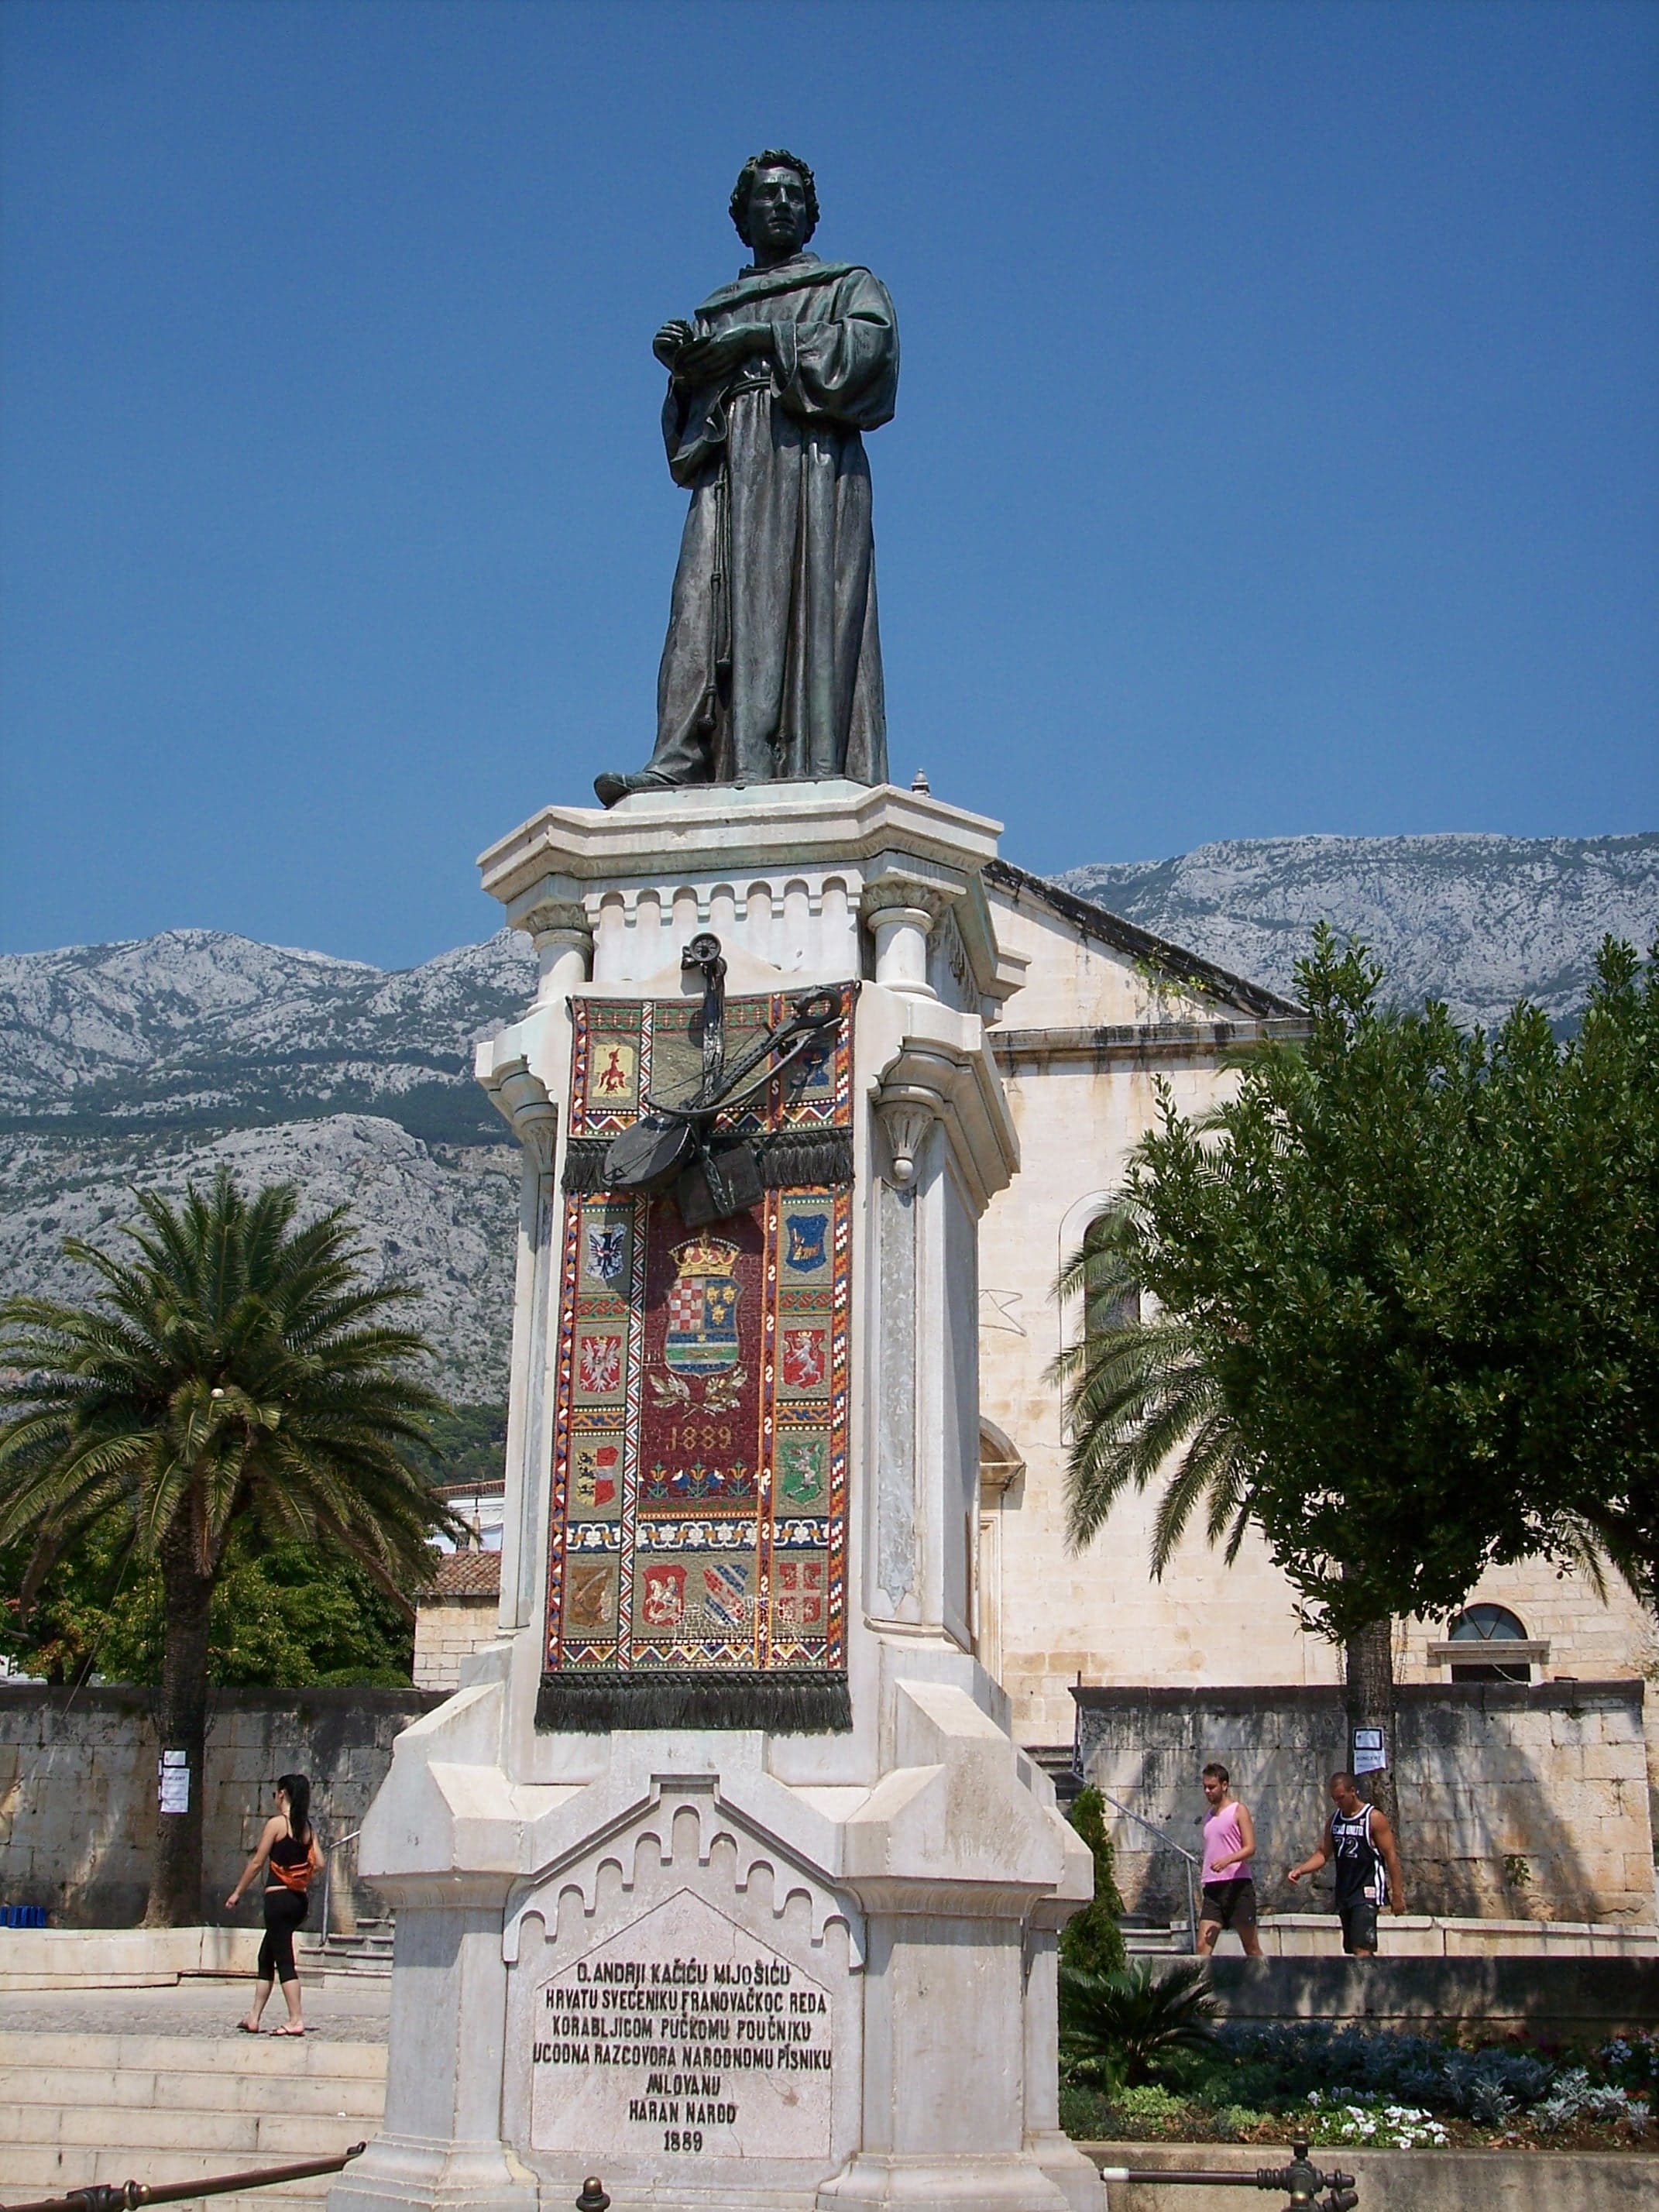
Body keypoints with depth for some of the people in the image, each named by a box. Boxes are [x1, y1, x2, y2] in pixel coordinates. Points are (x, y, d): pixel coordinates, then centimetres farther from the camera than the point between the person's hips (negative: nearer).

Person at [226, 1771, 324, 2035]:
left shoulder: (276, 1823, -9)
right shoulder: (307, 1826, 9)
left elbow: (258, 1862, -7)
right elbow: (318, 1863, 3)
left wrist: (238, 1892, 1)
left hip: (278, 1897, -7)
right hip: (300, 1900, 7)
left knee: (284, 1959, -5)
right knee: (266, 1957, 18)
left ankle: (295, 2021, -9)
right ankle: (254, 2017, 22)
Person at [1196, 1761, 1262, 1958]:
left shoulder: (1239, 1811, -2)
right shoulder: (1210, 1815, 19)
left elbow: (1250, 1848, -12)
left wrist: (1227, 1860, -29)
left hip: (1237, 1884, -6)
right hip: (1212, 1887, 6)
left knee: (1252, 1948, 3)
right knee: (1203, 1946, -8)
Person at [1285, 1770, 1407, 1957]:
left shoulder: (1374, 1818, -8)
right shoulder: (1334, 1820, 11)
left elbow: (1391, 1857, -8)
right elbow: (1323, 1853, 13)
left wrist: (1397, 1894, -11)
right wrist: (1300, 1870, -4)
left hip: (1367, 1892, -7)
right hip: (1344, 1893, 7)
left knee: (1362, 1948, -18)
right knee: (1352, 1948, 10)